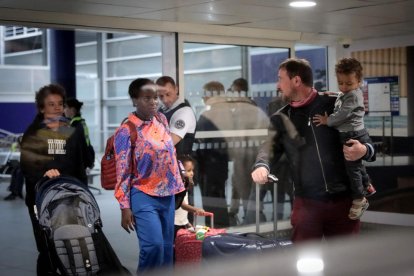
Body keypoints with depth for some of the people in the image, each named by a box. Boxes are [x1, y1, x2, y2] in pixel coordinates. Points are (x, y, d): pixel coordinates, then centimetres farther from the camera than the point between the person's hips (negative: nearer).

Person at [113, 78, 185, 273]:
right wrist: (125, 207, -13)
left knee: (167, 248, 8)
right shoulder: (126, 131, -11)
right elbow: (123, 172, -10)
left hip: (167, 195, 6)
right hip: (144, 197, -6)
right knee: (153, 246, -19)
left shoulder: (161, 120, 7)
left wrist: (177, 184, 17)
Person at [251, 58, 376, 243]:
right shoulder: (281, 118, 10)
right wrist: (261, 165, -27)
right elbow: (271, 146, -5)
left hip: (343, 200, -1)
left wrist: (364, 151, -17)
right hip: (306, 202, 1)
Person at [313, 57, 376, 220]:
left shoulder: (354, 96, -21)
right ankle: (367, 187, 43)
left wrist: (327, 121, -13)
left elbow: (342, 114, -23)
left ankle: (359, 200, 4)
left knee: (352, 167, -4)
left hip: (354, 136, -10)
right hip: (348, 135, 10)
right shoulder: (345, 94, 10)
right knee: (357, 164, 25)